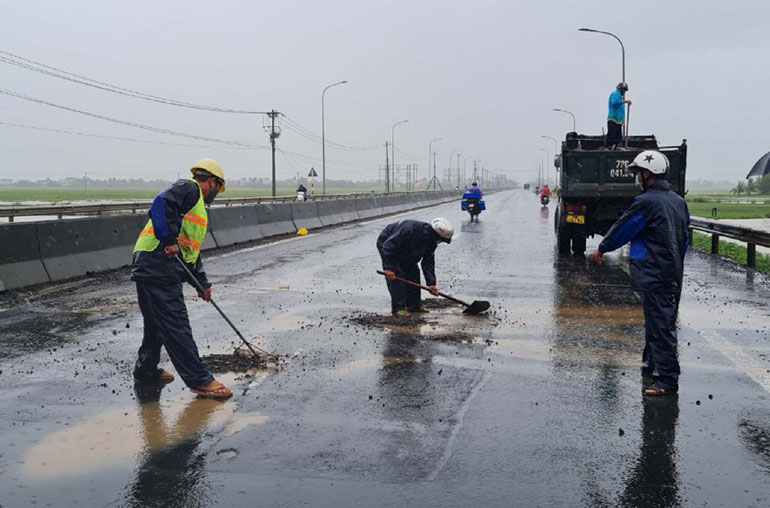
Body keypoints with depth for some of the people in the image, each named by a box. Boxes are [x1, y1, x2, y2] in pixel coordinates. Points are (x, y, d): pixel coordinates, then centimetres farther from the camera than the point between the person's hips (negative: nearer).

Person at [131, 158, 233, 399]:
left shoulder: (198, 207, 28)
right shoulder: (189, 188, -2)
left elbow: (191, 249, 29)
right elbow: (162, 203, -23)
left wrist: (202, 282, 25)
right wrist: (170, 240, -25)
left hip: (160, 270, 11)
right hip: (157, 264, -11)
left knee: (158, 323, 21)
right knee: (176, 326, -7)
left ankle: (146, 369, 36)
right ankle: (199, 380, -4)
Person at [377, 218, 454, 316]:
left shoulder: (431, 241, -13)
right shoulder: (410, 229, -39)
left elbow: (428, 262, -8)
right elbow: (388, 245, -37)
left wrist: (431, 283, -15)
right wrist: (388, 267, -38)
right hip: (385, 245, -8)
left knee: (413, 273, 4)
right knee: (397, 275, -17)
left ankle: (414, 305, 14)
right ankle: (398, 308, -11)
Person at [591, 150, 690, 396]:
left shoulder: (646, 202, -15)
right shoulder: (678, 201, 12)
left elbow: (623, 229, -6)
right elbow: (684, 239, 18)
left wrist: (602, 249, 10)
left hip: (653, 275, -9)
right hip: (674, 274, 9)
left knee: (660, 326, -6)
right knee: (662, 322, 19)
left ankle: (667, 380, -2)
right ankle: (650, 367, 33)